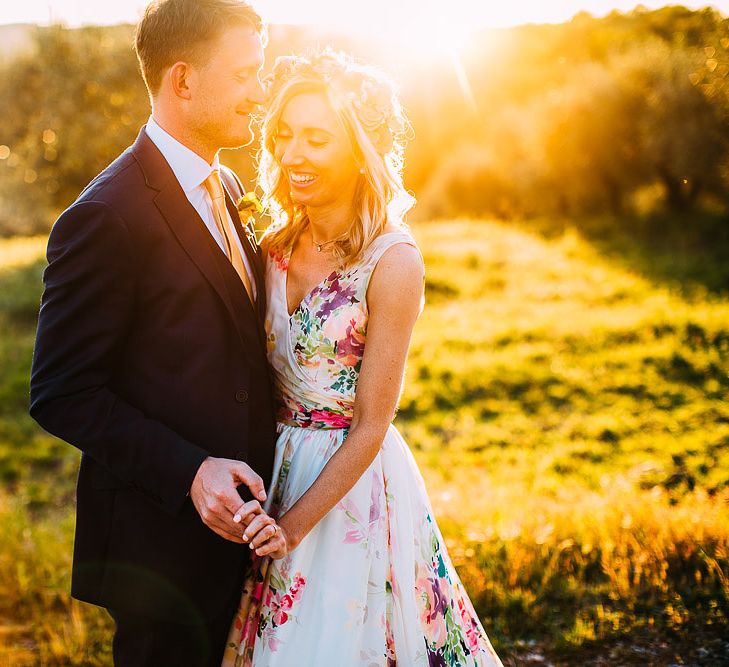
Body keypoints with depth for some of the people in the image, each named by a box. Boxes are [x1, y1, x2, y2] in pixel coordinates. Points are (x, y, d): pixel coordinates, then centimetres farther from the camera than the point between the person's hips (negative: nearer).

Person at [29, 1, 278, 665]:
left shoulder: (226, 187, 8)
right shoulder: (106, 218, -20)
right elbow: (62, 395, -19)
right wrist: (188, 472, -25)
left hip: (230, 520, 8)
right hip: (160, 540, -8)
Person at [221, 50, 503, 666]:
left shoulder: (393, 260, -17)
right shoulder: (277, 246, -1)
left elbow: (370, 425, -16)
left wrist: (296, 524, -17)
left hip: (353, 483, -5)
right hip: (273, 469, 5)